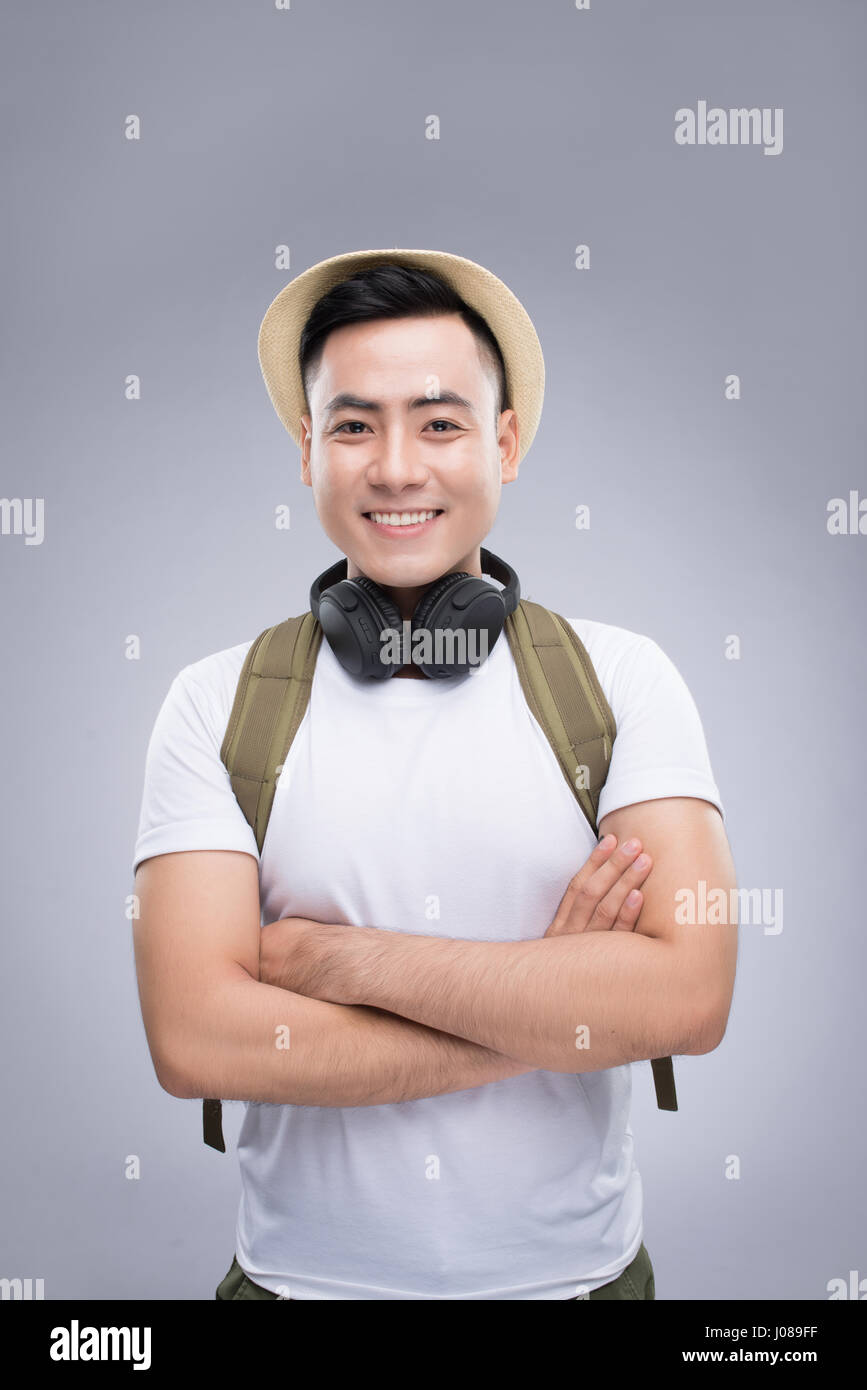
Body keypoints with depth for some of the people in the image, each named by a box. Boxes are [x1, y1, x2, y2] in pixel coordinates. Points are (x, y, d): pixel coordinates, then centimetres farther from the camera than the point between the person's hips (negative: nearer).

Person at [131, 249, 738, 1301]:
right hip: (300, 1273, 0)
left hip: (578, 1271, 1)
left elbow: (688, 996, -19)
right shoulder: (217, 703, -9)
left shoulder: (621, 678, -8)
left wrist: (344, 958, -20)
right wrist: (557, 1001, -19)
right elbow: (195, 1041, -18)